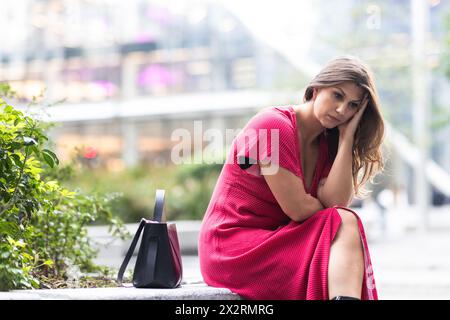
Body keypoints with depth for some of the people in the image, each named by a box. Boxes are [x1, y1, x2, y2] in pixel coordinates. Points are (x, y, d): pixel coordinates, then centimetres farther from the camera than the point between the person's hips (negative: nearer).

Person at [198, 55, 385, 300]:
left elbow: (336, 202, -7)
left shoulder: (327, 145, 13)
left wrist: (347, 137, -5)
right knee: (344, 225, -20)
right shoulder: (273, 126, -12)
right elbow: (299, 209, -16)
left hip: (277, 242, 8)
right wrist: (336, 219, 4)